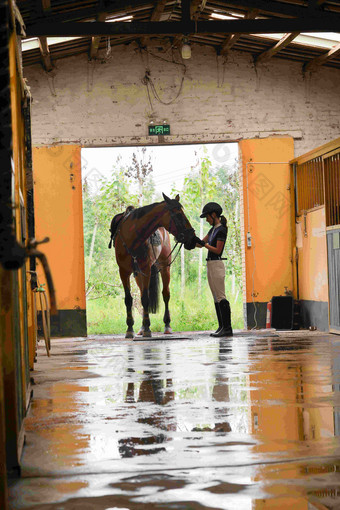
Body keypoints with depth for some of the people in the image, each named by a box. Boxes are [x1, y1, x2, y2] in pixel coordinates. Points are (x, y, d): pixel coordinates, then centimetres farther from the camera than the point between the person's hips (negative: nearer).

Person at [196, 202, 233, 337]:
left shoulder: (221, 230, -12)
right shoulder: (213, 229, 16)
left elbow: (217, 250, -16)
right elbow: (202, 243, 18)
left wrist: (204, 244, -19)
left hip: (217, 264, -10)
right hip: (210, 265, 10)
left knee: (221, 297, -11)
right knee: (216, 298, 9)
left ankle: (227, 328, -12)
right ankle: (222, 327, 12)